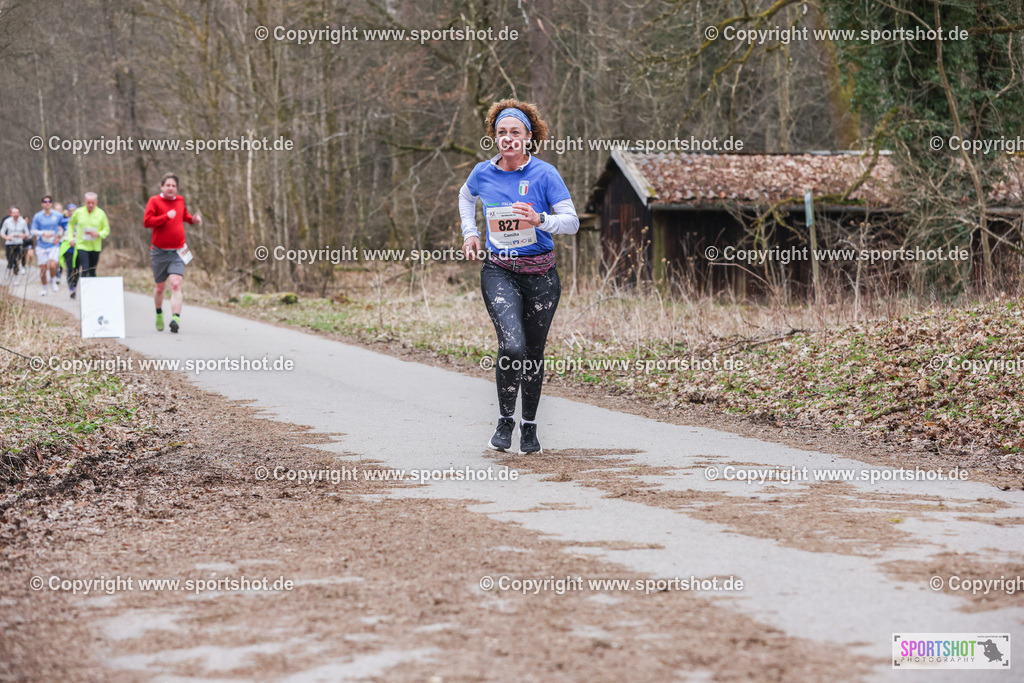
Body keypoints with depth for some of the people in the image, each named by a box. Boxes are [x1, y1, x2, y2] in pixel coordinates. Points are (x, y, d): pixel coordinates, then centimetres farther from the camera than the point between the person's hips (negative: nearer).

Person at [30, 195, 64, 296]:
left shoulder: (58, 216, 1)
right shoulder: (37, 216, 0)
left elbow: (63, 227, 16)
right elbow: (33, 231, 0)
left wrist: (59, 236, 1)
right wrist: (43, 233, -18)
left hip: (54, 246, -1)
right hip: (41, 246, 1)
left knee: (52, 265, -21)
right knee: (43, 269, 3)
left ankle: (53, 281, 9)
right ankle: (44, 288, 22)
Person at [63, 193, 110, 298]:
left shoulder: (101, 214, 0)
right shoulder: (79, 212, 1)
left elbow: (107, 230, 5)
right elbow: (70, 224, 17)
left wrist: (98, 234, -15)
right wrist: (70, 238, 6)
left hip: (95, 247, 1)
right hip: (81, 245, -1)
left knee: (92, 271, 8)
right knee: (85, 269, -15)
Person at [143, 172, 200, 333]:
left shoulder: (180, 200, 11)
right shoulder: (154, 201, -3)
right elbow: (147, 222, -15)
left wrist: (192, 219, 11)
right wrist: (166, 216, -21)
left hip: (177, 252, 1)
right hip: (159, 252, -1)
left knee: (176, 284, -17)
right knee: (160, 287, 11)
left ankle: (176, 318, -27)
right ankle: (159, 313, 38)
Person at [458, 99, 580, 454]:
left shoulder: (544, 173, -6)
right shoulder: (483, 172, 2)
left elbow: (572, 222, -7)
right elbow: (465, 197, 26)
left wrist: (540, 220, -24)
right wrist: (469, 232, 15)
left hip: (540, 274, 0)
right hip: (498, 271, 0)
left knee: (534, 351, 9)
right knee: (512, 346, -20)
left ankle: (530, 426, 27)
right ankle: (505, 420, 0)